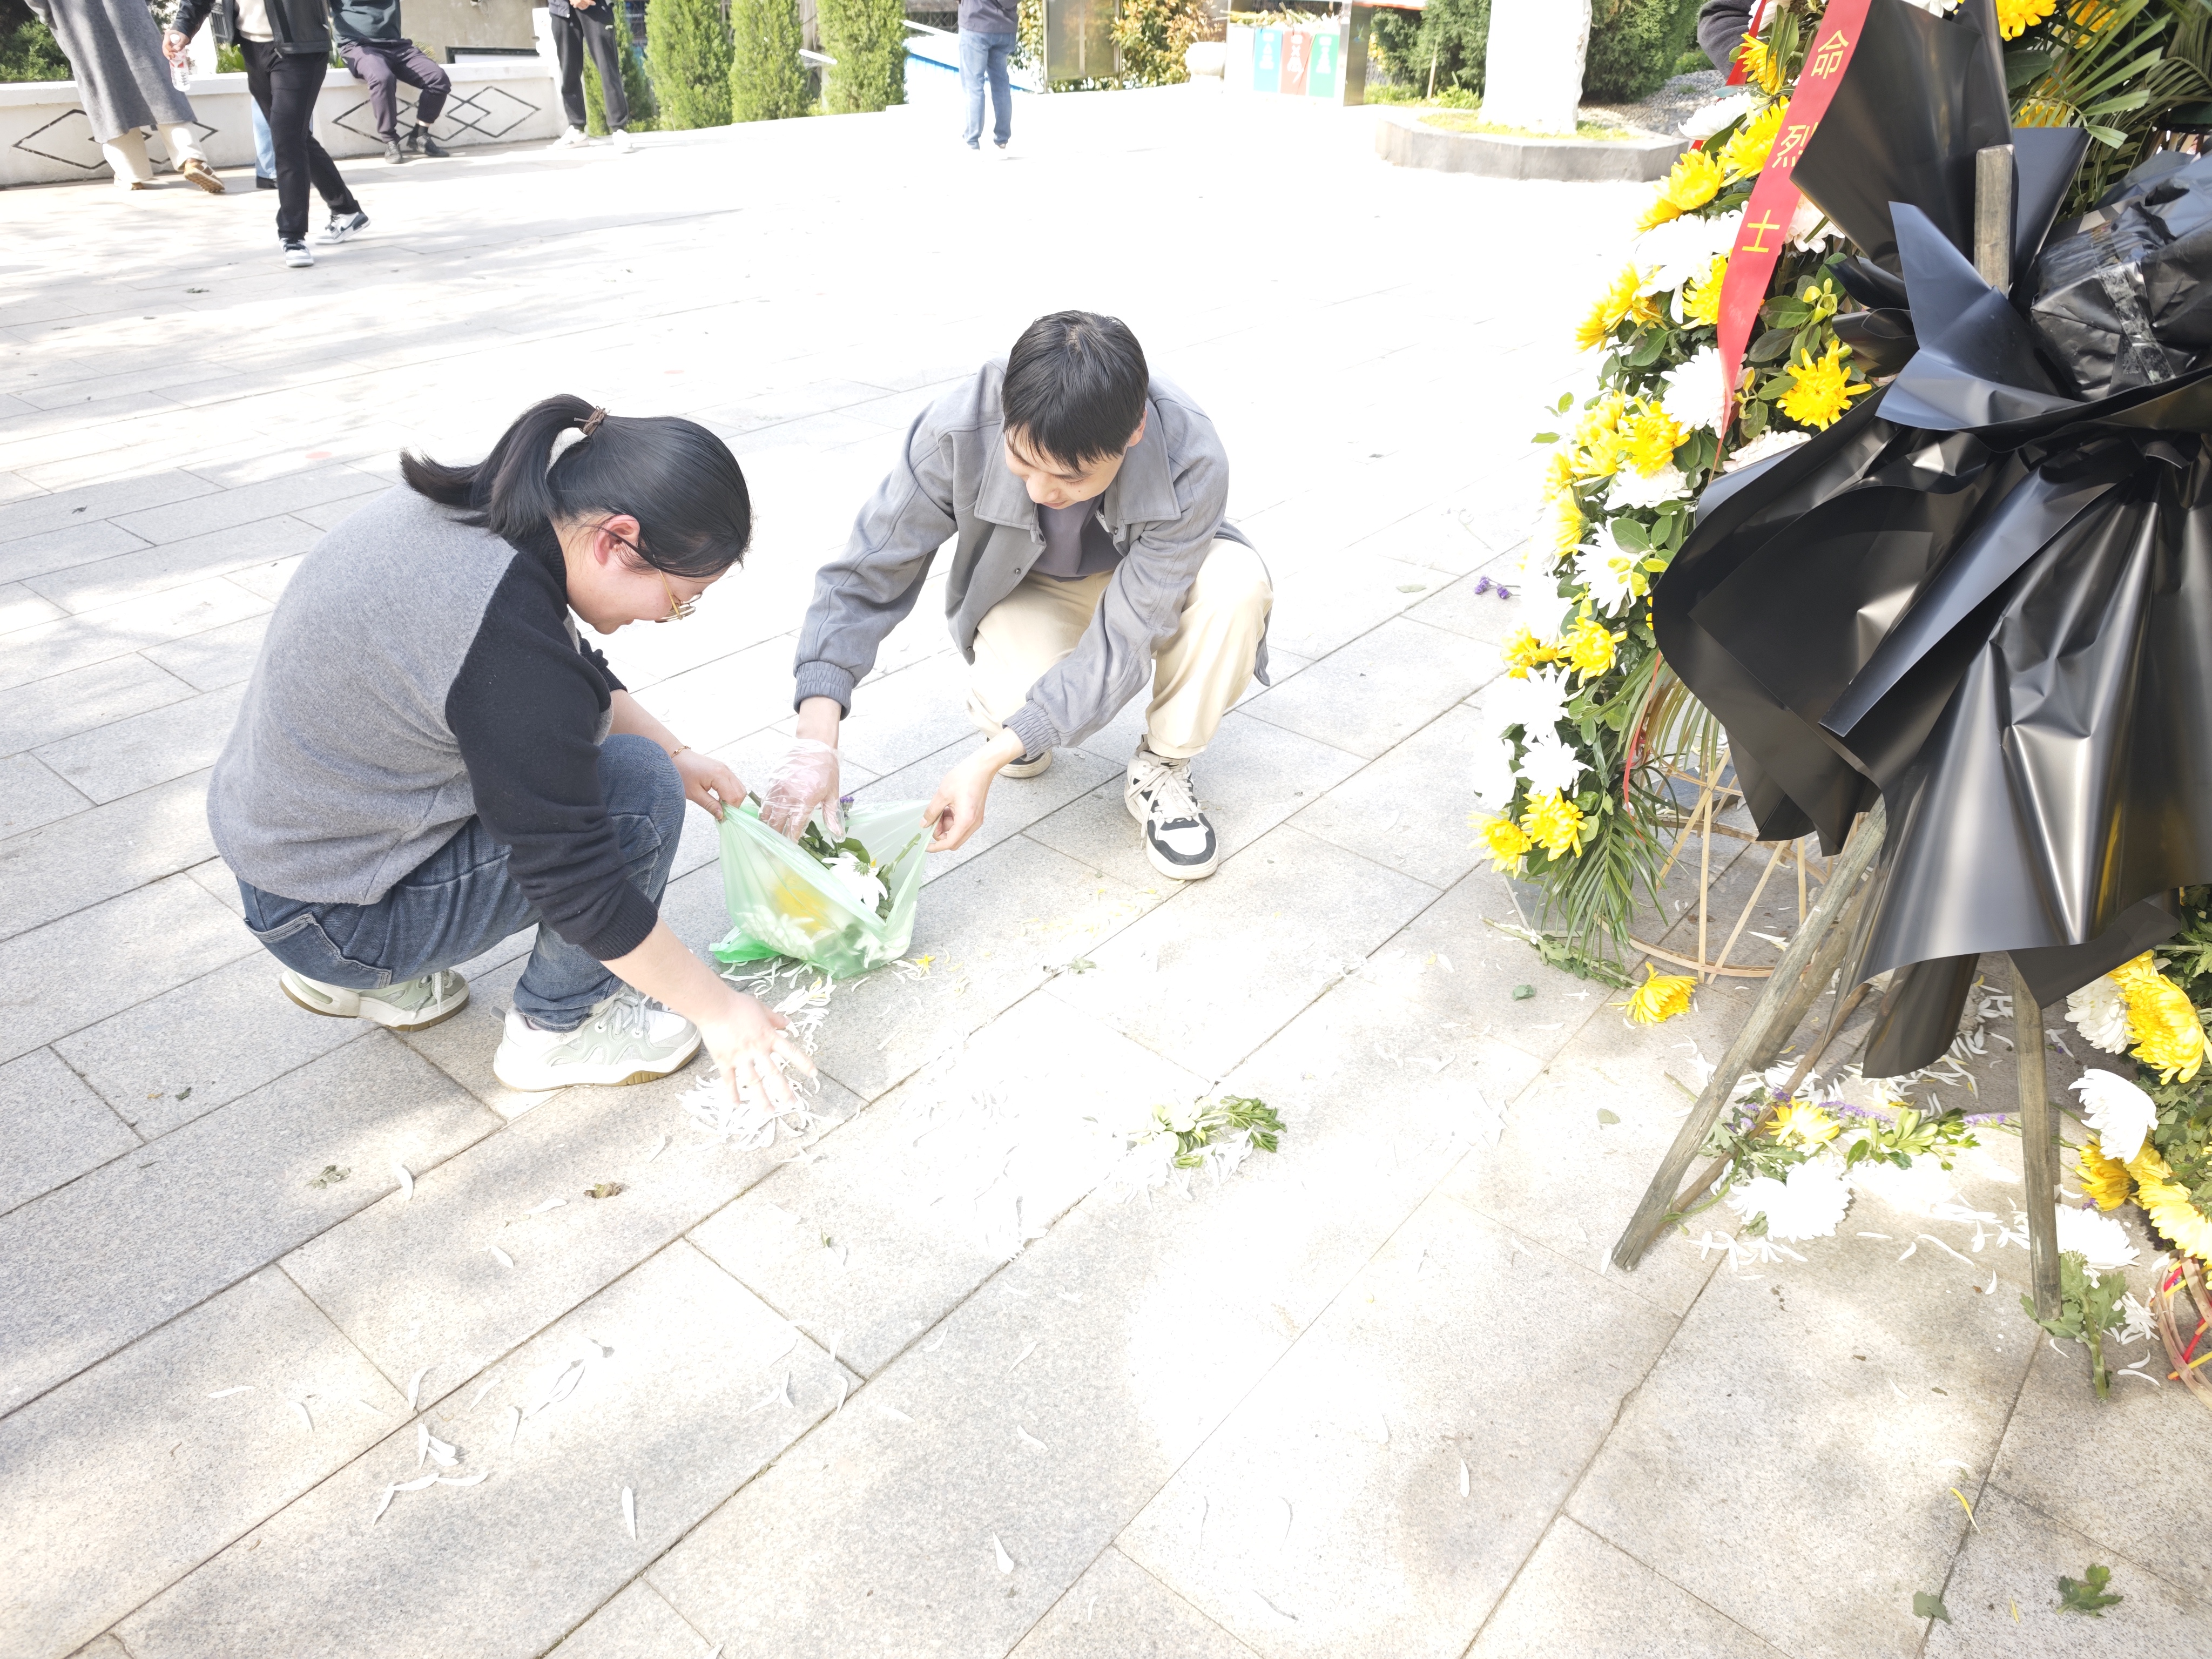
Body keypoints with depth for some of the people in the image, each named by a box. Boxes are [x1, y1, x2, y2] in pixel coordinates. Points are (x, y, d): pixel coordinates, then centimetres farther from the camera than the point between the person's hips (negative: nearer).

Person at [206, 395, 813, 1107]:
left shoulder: (475, 505, -6)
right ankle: (557, 1029, 5)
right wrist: (719, 1010, -15)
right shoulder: (510, 642, -32)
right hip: (327, 916, -9)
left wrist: (675, 754, 11)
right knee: (639, 790, -16)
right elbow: (579, 884, -25)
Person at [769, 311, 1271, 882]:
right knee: (1011, 701, -34)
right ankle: (1013, 713, 8)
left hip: (1148, 581, 1)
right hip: (1029, 593, 0)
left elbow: (1124, 638, -33)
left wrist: (987, 761, -40)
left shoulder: (1192, 464, -36)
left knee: (1237, 581, -34)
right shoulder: (958, 431, -33)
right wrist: (815, 740, -38)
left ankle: (1160, 768, -8)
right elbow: (865, 576, -26)